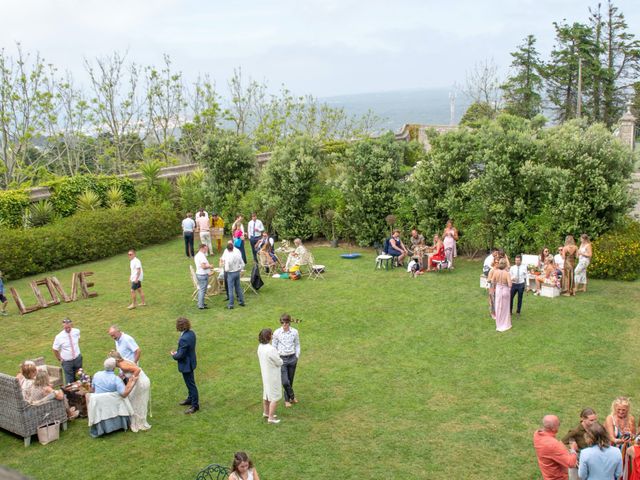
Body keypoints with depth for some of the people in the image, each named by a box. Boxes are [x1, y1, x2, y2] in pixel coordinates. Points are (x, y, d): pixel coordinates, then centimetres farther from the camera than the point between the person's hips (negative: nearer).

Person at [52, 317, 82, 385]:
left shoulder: (76, 332, -12)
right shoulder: (59, 337, -21)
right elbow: (55, 350, -8)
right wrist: (60, 359, -3)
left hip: (78, 358, 3)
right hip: (67, 361, -3)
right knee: (69, 380, 4)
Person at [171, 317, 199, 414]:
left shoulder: (184, 339, -33)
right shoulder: (191, 333, -5)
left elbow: (180, 355, -26)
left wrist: (174, 355, -6)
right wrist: (178, 352, 4)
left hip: (186, 365, -9)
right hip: (191, 361, 9)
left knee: (191, 384, 5)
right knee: (189, 383, 26)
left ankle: (195, 405, 19)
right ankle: (191, 399, 43)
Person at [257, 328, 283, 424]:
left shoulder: (260, 347, -5)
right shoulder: (271, 350, -31)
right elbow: (279, 363, -20)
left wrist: (276, 360, 1)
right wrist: (280, 360, 2)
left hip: (265, 374, 8)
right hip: (273, 376, -8)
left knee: (266, 393, 24)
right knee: (274, 397, 5)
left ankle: (266, 412, 39)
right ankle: (271, 417, 11)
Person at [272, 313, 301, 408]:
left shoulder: (294, 332, -5)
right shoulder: (276, 333, -8)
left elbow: (297, 345, 7)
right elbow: (274, 347, 2)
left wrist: (297, 357, 3)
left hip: (292, 358, 2)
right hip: (282, 358, -2)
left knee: (290, 380, 11)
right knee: (285, 382, -8)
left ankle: (287, 399, 31)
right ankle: (292, 396, 18)